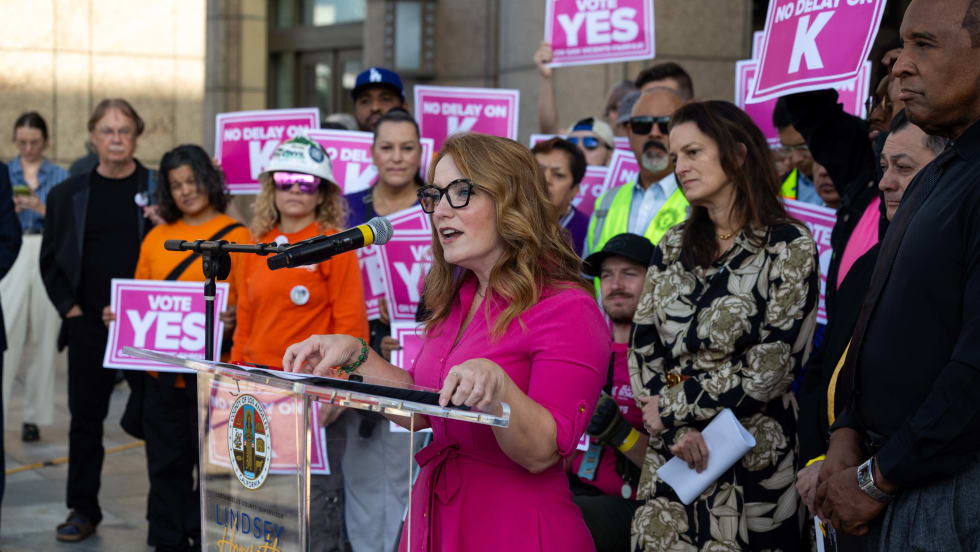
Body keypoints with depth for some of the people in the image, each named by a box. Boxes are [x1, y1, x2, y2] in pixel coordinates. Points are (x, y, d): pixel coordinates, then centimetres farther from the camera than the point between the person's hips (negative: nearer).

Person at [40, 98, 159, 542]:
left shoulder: (159, 190, 2)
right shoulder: (68, 194, 9)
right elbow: (50, 259, 12)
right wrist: (68, 306, 1)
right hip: (88, 324, 3)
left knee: (147, 417, -2)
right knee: (85, 418, 7)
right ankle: (83, 510, 18)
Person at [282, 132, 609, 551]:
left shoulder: (568, 310, -14)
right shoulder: (456, 300, 11)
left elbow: (543, 452, -19)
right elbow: (422, 411, 12)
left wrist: (495, 385, -36)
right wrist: (355, 356, -1)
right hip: (435, 517, 7)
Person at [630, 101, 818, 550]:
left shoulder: (789, 246, -6)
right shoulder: (673, 247, 11)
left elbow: (771, 368, -12)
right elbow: (642, 349, 5)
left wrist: (673, 407, -7)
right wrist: (679, 428, -11)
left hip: (752, 459, -4)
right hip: (669, 455, 4)